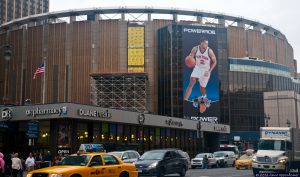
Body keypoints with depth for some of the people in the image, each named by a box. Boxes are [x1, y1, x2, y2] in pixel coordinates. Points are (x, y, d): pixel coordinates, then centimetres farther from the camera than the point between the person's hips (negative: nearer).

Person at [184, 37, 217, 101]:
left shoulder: (209, 51, -19)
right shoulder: (195, 49, -15)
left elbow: (214, 62, -8)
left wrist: (209, 71, -16)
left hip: (206, 70, -1)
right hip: (197, 68, 1)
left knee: (202, 87, 8)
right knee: (191, 83, -18)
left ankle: (203, 96, 43)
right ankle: (185, 99, -17)